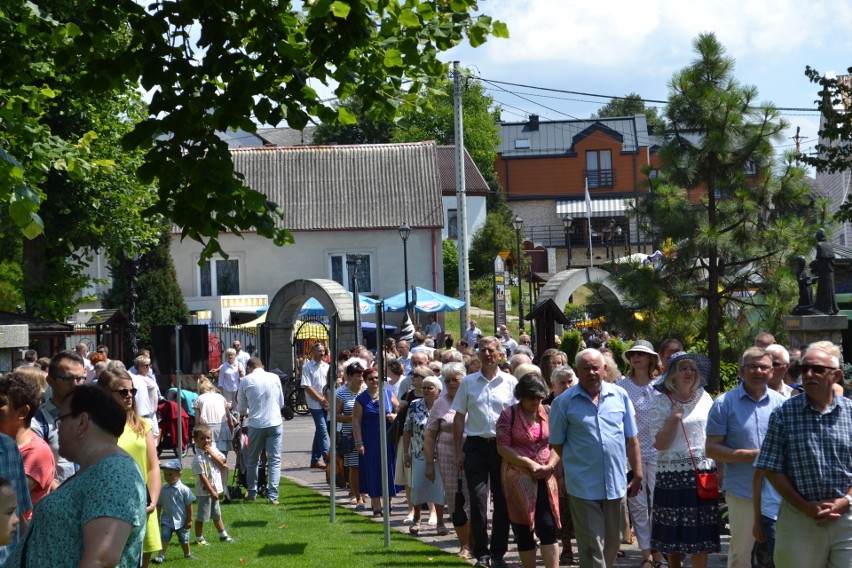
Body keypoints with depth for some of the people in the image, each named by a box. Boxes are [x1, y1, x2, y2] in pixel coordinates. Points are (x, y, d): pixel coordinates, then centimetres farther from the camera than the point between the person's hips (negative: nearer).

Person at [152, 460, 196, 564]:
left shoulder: (184, 490, -13)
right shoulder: (163, 490, -4)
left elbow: (189, 506, -7)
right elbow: (159, 505, 5)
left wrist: (189, 520, -6)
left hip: (181, 521, -1)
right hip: (167, 520, 1)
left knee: (184, 539, 14)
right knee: (164, 537, -14)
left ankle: (187, 554, 36)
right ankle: (161, 556, -16)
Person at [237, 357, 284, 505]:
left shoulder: (246, 381, 0)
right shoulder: (275, 378, 4)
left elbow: (241, 409, 7)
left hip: (256, 424, 0)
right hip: (275, 422, 0)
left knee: (253, 461, 16)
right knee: (275, 461, 2)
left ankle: (252, 493, 23)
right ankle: (273, 496, -6)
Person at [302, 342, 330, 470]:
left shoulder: (326, 366, 11)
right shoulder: (307, 367, -5)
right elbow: (307, 387, -11)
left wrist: (328, 400, -2)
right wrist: (321, 399, -12)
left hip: (326, 404, 6)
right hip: (315, 404, -6)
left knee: (320, 431, 11)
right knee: (323, 431, -11)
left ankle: (315, 460, 20)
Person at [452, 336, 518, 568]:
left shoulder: (510, 382, 3)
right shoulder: (468, 382, 6)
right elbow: (459, 418, 8)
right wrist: (458, 451, 3)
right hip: (475, 445, 0)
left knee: (502, 501, 5)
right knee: (478, 500, -4)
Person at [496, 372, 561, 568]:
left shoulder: (548, 414, 7)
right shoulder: (508, 415, -3)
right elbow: (502, 447, -8)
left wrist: (550, 466, -9)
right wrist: (529, 464, -15)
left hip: (545, 479, 2)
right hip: (518, 479, -2)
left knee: (548, 527, -7)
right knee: (523, 530, 4)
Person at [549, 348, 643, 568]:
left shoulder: (620, 396, 5)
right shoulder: (564, 402, -3)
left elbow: (631, 440, 10)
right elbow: (556, 444, 2)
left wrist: (637, 474, 8)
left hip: (616, 483, 4)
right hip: (583, 486, -3)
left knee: (612, 542, 14)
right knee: (592, 546, -3)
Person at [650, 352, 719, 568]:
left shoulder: (703, 397, 8)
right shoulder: (661, 402, -2)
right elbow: (660, 444, -8)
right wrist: (674, 417, -17)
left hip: (704, 472, 2)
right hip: (673, 473, -2)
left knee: (701, 532, 0)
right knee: (674, 531, 5)